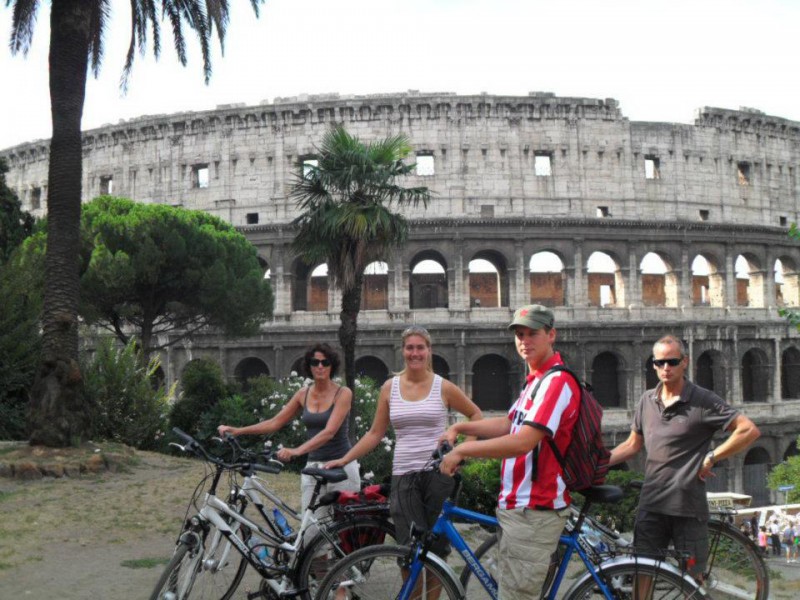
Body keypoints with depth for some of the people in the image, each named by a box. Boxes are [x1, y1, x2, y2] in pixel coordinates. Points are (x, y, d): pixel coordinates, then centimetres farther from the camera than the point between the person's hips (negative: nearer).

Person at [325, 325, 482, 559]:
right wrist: (344, 459, 5)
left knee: (436, 546, 5)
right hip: (403, 475, 1)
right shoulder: (390, 387, 8)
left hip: (438, 472, -1)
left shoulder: (443, 387, 2)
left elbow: (475, 414, 14)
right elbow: (375, 433, 11)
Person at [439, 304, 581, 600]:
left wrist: (462, 450, -20)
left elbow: (523, 442, -26)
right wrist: (460, 428, 11)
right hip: (518, 506, 11)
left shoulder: (557, 381, -18)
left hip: (532, 511, -11)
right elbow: (509, 424, 22)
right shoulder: (536, 380, 17)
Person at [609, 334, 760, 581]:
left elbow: (749, 430, -11)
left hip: (688, 505, -4)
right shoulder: (647, 400, 9)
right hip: (651, 504, 4)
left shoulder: (703, 401, -6)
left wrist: (711, 458, -10)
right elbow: (633, 445, 17)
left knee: (691, 577, 5)